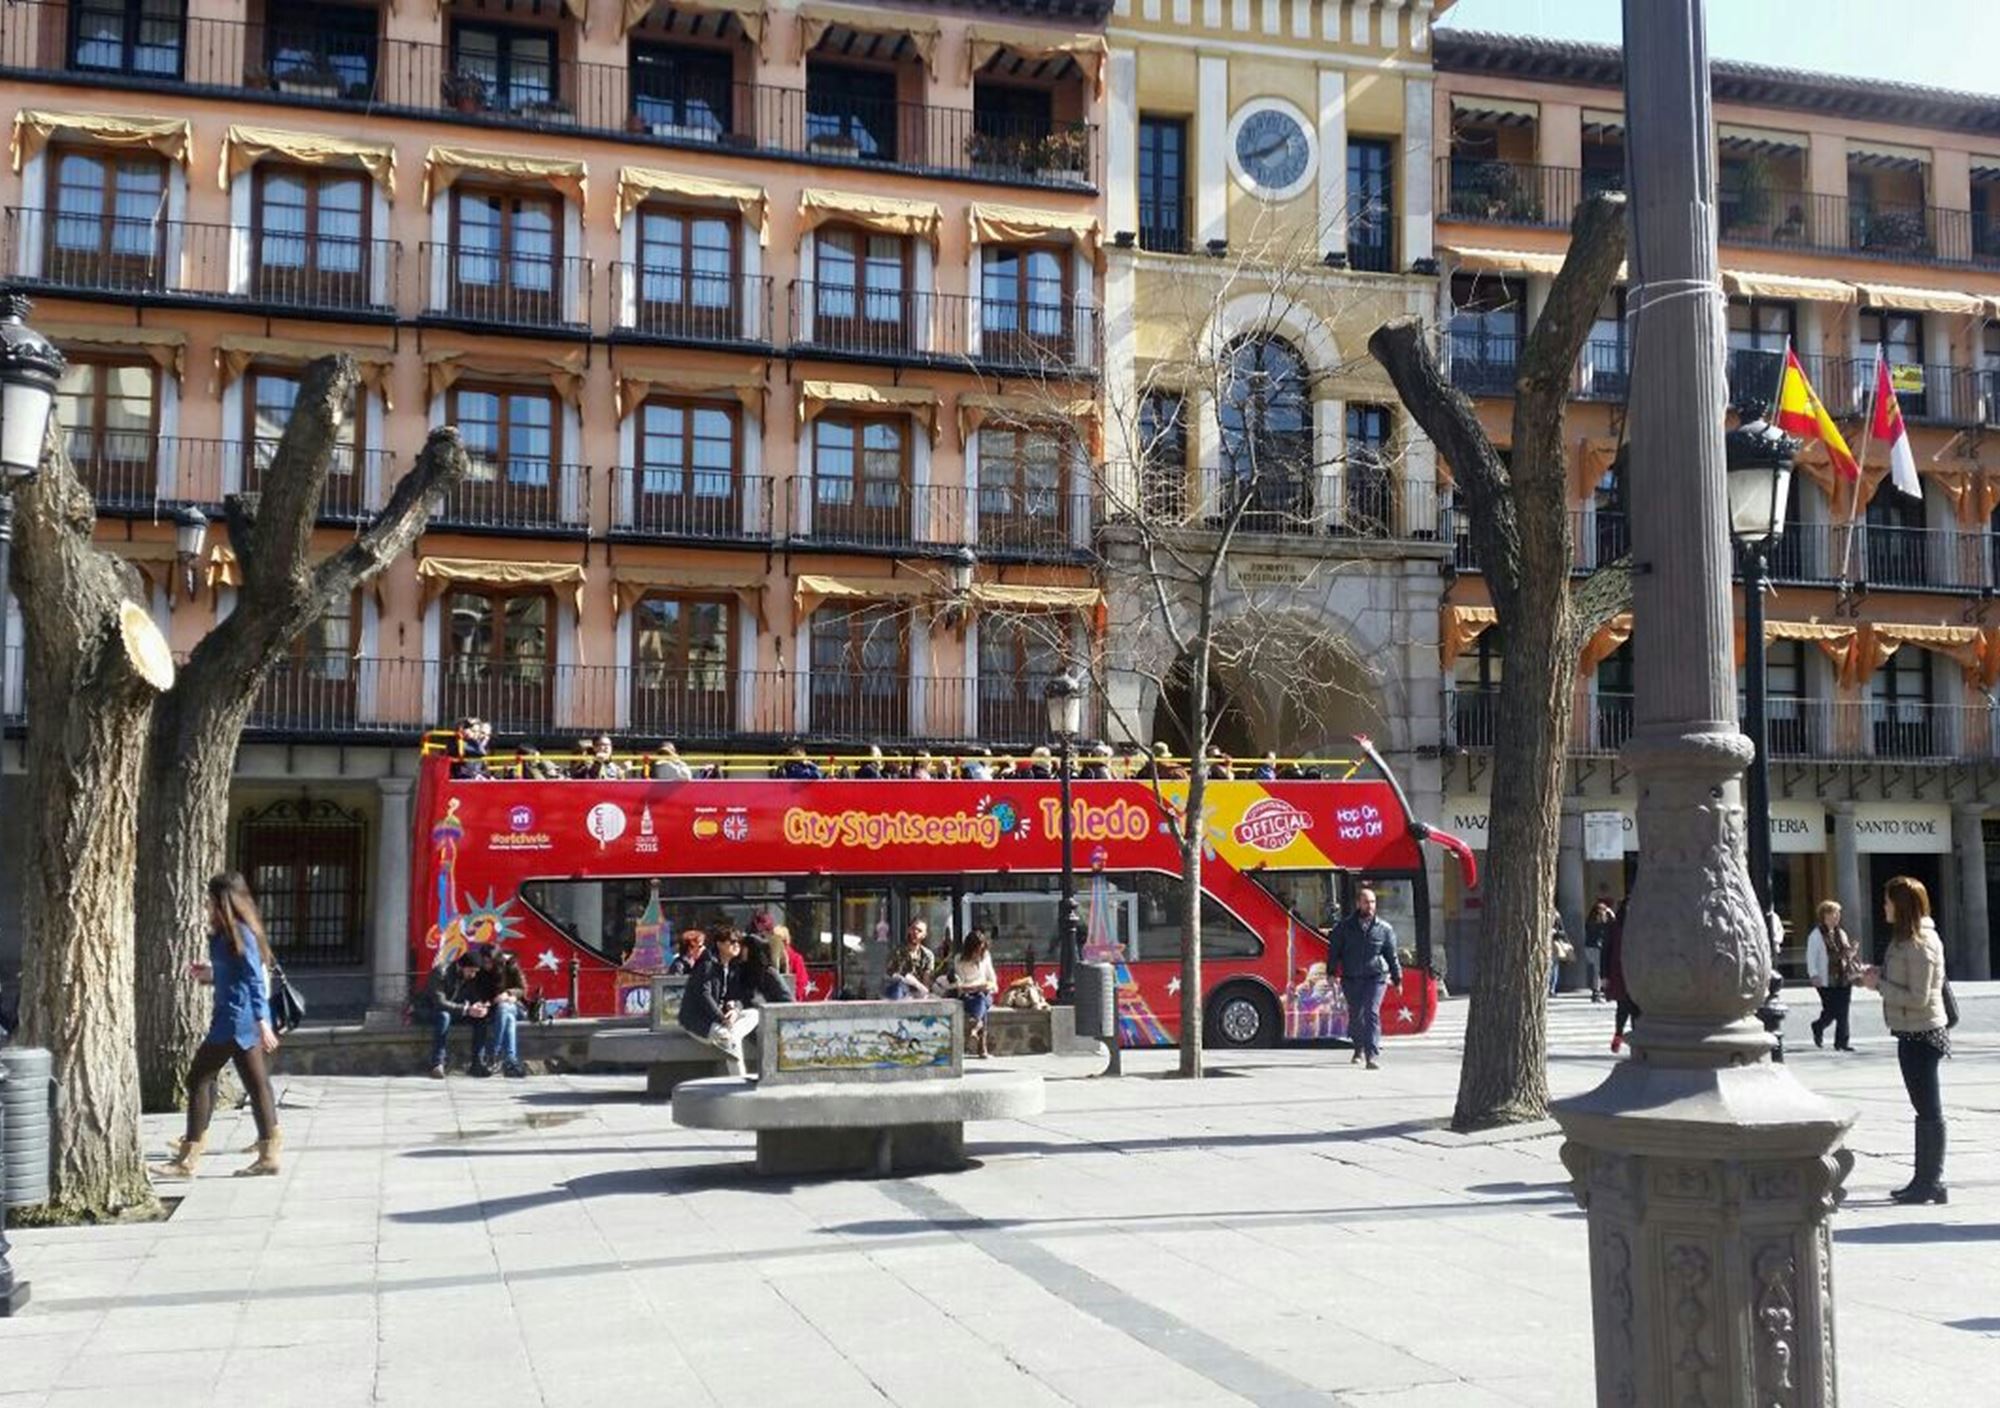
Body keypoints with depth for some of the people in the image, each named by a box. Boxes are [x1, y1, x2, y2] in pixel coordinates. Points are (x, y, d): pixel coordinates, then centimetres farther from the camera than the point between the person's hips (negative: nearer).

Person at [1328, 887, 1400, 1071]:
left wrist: (1397, 978, 13)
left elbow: (1392, 955, 11)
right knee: (1355, 1015, 10)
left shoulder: (1384, 929, 2)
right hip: (1351, 978, 1)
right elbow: (1333, 951, 5)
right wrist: (1331, 973, -3)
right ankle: (1359, 1049, 37)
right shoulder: (1344, 927, 1)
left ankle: (1371, 1056, -17)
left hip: (1375, 977, -1)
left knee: (1372, 1013, -15)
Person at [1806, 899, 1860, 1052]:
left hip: (1844, 980, 6)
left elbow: (1848, 954, 19)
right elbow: (1811, 957, -10)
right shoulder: (1816, 935, -7)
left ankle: (1842, 1041, 10)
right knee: (1831, 1011, -2)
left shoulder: (1841, 934, 13)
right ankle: (1818, 1027, 28)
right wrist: (1814, 975, -16)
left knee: (1842, 1012, 4)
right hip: (1826, 982, -6)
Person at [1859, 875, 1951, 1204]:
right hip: (1913, 1034, 10)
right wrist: (1878, 975, 5)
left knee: (1929, 1110, -2)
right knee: (1925, 1109, 15)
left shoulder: (1920, 944, -19)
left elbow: (1918, 998, -22)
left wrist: (1879, 984, -14)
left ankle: (1932, 1183, 5)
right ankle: (1925, 1179, 23)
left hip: (1922, 1035, -10)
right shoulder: (1906, 939, 12)